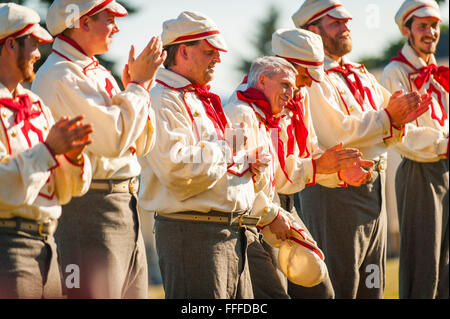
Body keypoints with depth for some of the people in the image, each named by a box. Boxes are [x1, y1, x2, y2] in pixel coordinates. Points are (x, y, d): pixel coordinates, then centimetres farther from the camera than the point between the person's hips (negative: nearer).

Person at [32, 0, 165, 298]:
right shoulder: (60, 76, -13)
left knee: (133, 292, 9)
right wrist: (138, 85, -8)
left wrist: (140, 86, 7)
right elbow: (114, 139, -21)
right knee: (96, 293, -10)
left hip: (125, 206, 10)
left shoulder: (98, 73, 17)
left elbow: (141, 144, 19)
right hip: (89, 209, -10)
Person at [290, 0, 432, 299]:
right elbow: (336, 133, -22)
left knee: (371, 285, 13)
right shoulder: (312, 80, -11)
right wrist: (387, 117, -16)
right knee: (339, 285, -6)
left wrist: (400, 118, -6)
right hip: (335, 192, -9)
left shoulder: (361, 75, 18)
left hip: (373, 189, 9)